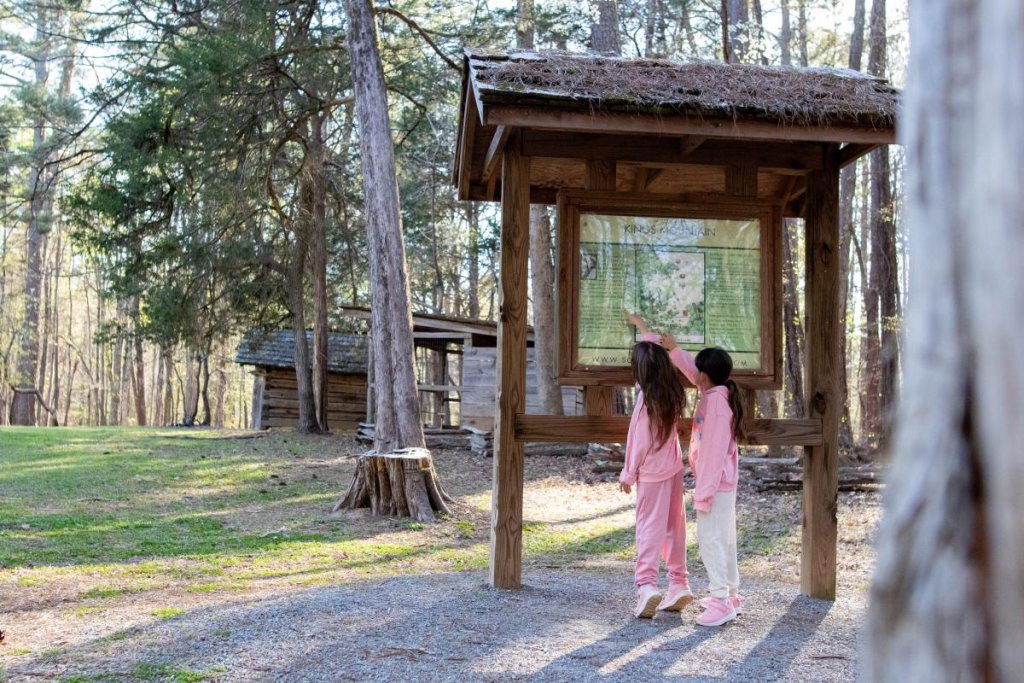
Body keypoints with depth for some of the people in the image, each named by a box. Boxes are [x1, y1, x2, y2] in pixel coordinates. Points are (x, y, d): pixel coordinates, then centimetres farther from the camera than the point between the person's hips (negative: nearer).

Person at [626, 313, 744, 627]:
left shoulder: (716, 400, -21)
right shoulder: (716, 392, 5)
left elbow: (714, 450, -24)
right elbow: (688, 368, 20)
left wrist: (704, 492, -23)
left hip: (716, 482, -10)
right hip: (723, 482, 10)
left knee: (710, 538, -7)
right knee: (724, 538, 15)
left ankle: (721, 601, -4)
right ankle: (730, 595, 24)